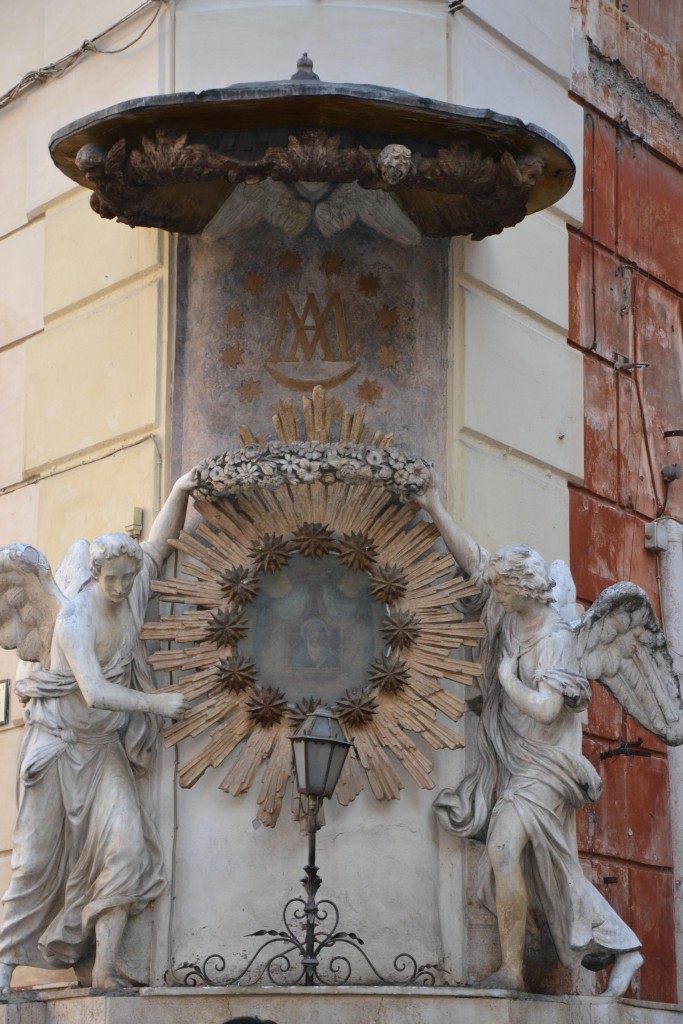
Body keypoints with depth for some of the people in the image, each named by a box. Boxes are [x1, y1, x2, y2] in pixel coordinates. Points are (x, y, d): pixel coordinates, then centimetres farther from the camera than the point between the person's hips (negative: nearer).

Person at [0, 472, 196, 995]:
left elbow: (158, 544, 8)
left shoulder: (132, 597, -2)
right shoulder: (75, 619, -20)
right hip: (58, 744, -5)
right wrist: (158, 704, -23)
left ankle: (102, 967, -10)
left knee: (126, 845, -12)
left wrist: (180, 492, -7)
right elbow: (95, 692, -28)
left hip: (105, 748, 5)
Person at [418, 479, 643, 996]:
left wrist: (508, 677, -12)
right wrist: (436, 510, 10)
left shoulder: (554, 638, -17)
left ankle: (511, 971, -18)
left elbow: (544, 708, -26)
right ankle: (622, 949, 14)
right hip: (512, 764, 8)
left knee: (504, 849, -22)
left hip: (542, 766, -8)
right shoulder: (511, 614, 5)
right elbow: (474, 558, 11)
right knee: (556, 871, 8)